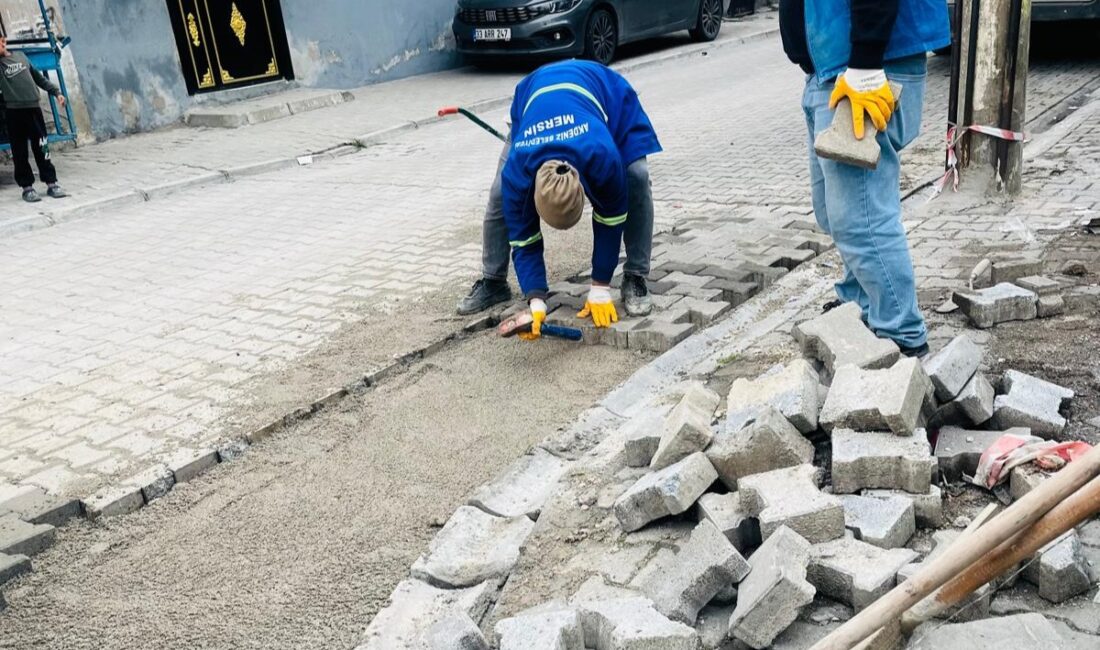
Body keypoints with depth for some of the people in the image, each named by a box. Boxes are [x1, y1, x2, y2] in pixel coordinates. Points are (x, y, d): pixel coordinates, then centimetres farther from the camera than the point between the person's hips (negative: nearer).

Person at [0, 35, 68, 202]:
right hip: (14, 112, -3)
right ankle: (27, 187, 9)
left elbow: (39, 77, 19)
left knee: (42, 148, 7)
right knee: (20, 153, 2)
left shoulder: (20, 55, 13)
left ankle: (51, 183, 13)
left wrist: (56, 92, 14)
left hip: (33, 108, 3)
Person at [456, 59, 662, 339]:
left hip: (605, 91, -1)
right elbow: (523, 238, -24)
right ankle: (492, 282, 6)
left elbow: (611, 220, -26)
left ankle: (635, 280, -9)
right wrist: (536, 300, -33)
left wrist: (600, 288, -21)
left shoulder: (603, 154, -43)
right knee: (500, 192, -12)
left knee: (636, 177, -23)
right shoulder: (517, 170, -37)